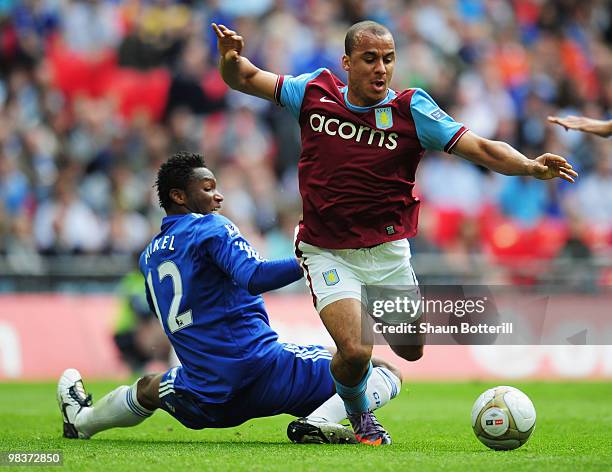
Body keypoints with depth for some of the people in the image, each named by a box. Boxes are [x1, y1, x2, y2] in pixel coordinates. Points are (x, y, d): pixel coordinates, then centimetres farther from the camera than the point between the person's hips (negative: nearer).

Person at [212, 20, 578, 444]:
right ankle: (357, 412, 18)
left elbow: (479, 148, -18)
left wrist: (531, 166, -34)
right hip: (328, 253, -1)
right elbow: (245, 80, 6)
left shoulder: (410, 109, -11)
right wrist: (231, 58, -17)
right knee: (356, 353, -19)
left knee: (410, 350, 12)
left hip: (387, 250, 1)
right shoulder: (315, 93, -6)